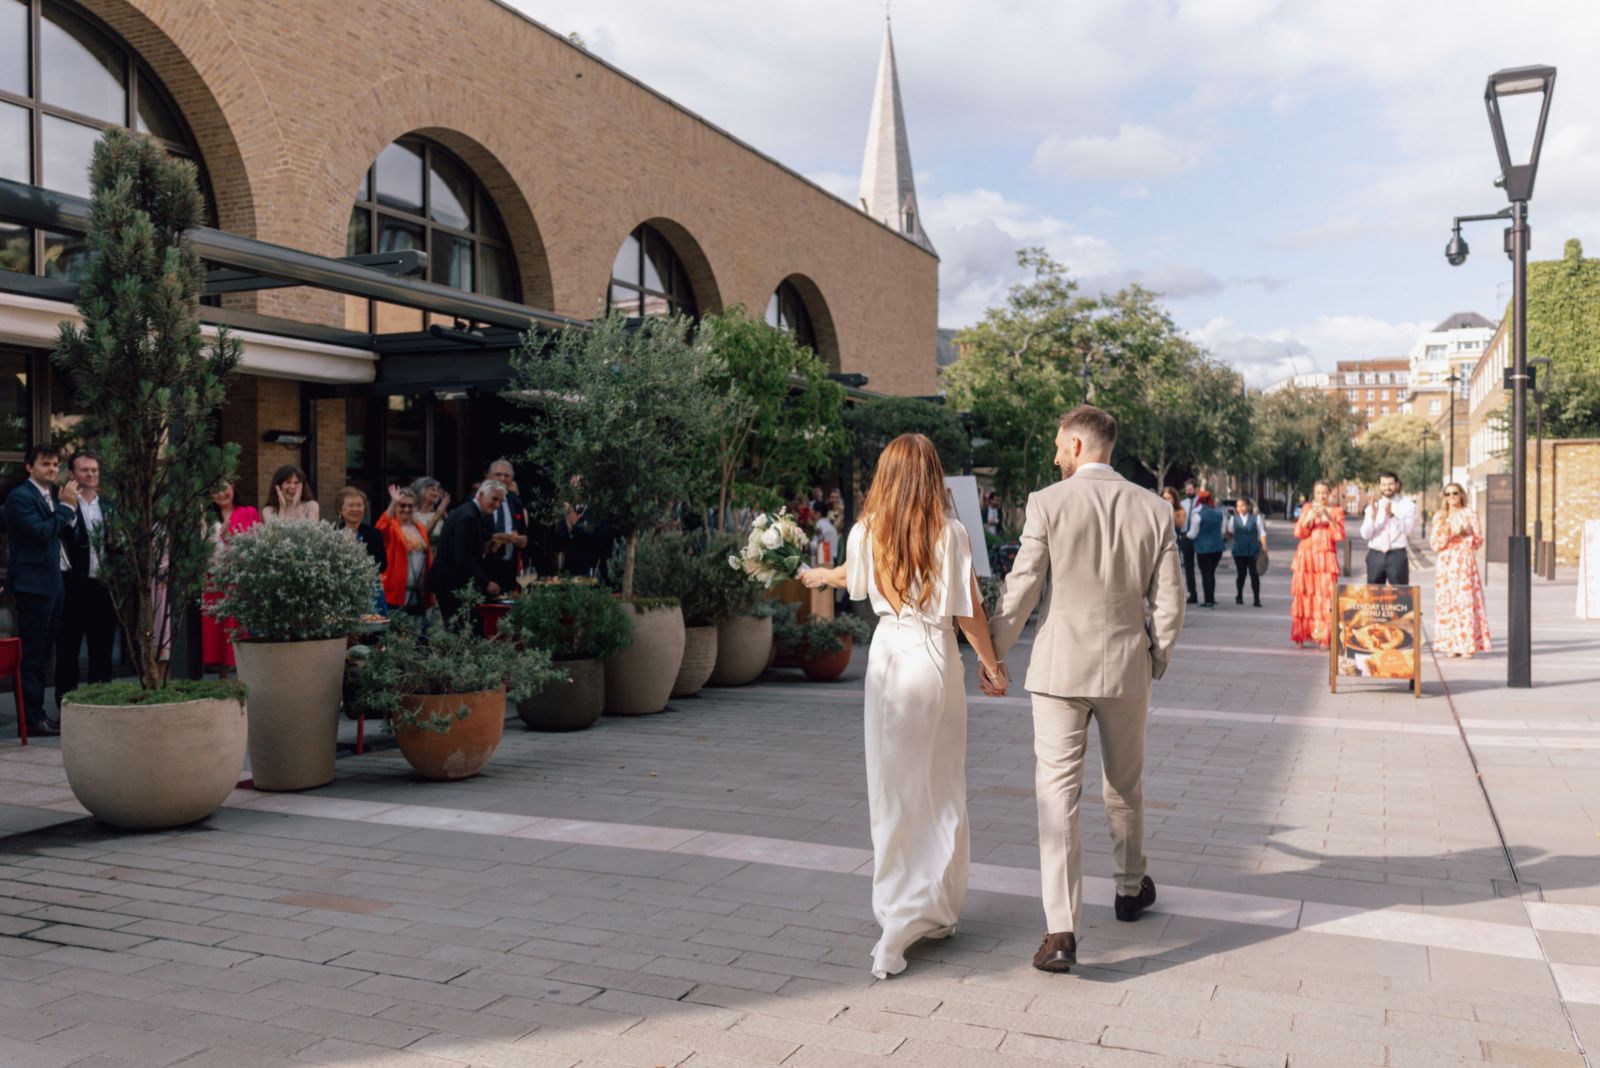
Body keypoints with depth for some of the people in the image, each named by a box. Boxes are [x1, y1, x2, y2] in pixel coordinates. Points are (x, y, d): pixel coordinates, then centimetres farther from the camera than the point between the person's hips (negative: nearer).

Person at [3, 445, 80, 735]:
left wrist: (69, 508, -1)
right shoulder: (20, 497, -10)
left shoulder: (53, 496, 15)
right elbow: (42, 531, -21)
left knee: (43, 652, 12)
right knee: (31, 654, -4)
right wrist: (67, 506, -13)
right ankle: (31, 717, 0)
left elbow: (64, 534, 14)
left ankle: (37, 713, 19)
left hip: (55, 581, 9)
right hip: (33, 583, -9)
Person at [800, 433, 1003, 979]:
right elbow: (968, 612, -8)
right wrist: (992, 666, 6)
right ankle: (935, 909, 11)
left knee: (892, 789, 11)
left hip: (887, 657, 3)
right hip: (936, 659, -3)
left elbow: (849, 575, 22)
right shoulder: (950, 534, -10)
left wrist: (817, 576, 45)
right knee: (939, 789, 7)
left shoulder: (865, 533, 0)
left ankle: (896, 910, 21)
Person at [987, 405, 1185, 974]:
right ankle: (1130, 889, 42)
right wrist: (1157, 661, 16)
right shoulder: (1154, 509, 0)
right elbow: (1168, 603, 0)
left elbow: (1022, 589, -8)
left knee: (1057, 793, -1)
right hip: (1127, 668, 3)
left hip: (1061, 669, -3)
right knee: (1124, 787, 22)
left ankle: (1061, 931, -7)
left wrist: (993, 654, 5)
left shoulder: (1047, 503, -9)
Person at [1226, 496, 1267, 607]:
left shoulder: (1256, 517, 3)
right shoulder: (1233, 518, 6)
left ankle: (1256, 599, 3)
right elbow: (1229, 532, 10)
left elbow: (1262, 533, 5)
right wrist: (1226, 535, -12)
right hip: (1239, 550, 1)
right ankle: (1239, 597, 23)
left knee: (1254, 573, -2)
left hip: (1253, 550, -1)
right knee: (1241, 573, 5)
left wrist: (1264, 546, -2)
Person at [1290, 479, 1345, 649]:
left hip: (1326, 559, -1)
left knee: (1325, 596, -10)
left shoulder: (1337, 511, 9)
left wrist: (1329, 517, -13)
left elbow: (1339, 536, -3)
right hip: (1306, 558, 1)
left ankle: (1323, 637, -8)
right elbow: (1298, 532, 2)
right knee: (1304, 595, -2)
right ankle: (1301, 636, 4)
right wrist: (1309, 517, -13)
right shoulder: (1307, 508, 11)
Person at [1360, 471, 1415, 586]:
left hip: (1397, 555, -2)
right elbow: (1365, 535, 1)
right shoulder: (1372, 507, 9)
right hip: (1375, 555, 3)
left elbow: (1407, 529, -11)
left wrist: (1392, 515, -24)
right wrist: (1373, 517, -14)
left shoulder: (1407, 506, 3)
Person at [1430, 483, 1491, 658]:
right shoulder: (1439, 517, 12)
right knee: (1446, 602, -2)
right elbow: (1434, 544, 7)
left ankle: (1468, 645, -6)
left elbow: (1479, 541, 5)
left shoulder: (1470, 515, 5)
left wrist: (1467, 534, -12)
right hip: (1445, 563, 2)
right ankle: (1451, 645, 3)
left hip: (1465, 563, -2)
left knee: (1467, 601, -8)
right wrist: (1445, 534, -11)